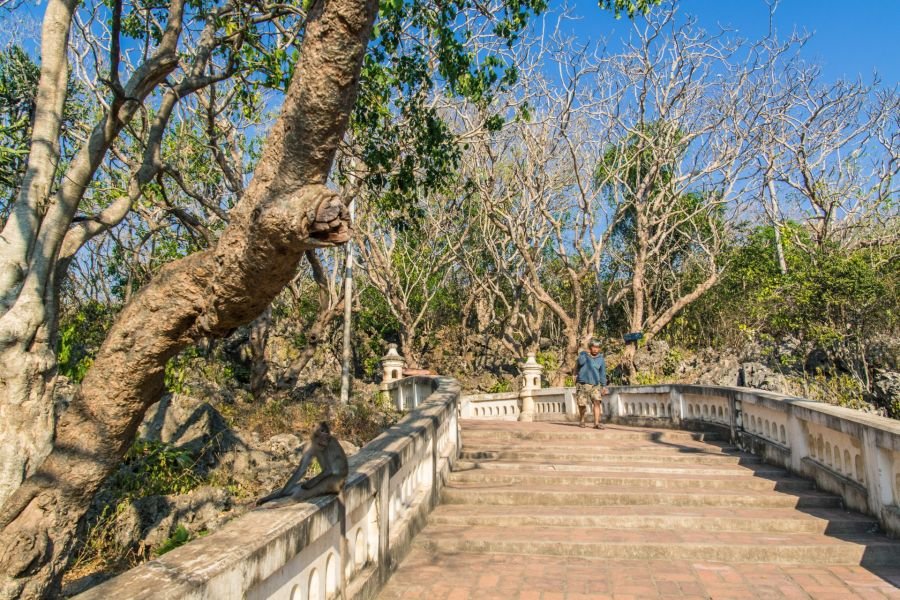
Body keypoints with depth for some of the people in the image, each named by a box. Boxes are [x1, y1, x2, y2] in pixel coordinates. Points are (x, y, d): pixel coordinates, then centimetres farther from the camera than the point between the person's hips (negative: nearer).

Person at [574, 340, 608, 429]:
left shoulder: (601, 359, 5)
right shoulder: (583, 354, 0)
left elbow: (602, 374, 10)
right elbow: (580, 362, -21)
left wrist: (603, 386, 7)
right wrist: (587, 353, -19)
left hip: (595, 384, 1)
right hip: (582, 384, -1)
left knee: (597, 402, -15)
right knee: (582, 404, 3)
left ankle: (596, 423, -15)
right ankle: (581, 420, 28)